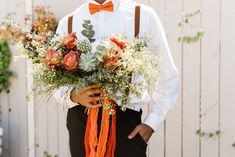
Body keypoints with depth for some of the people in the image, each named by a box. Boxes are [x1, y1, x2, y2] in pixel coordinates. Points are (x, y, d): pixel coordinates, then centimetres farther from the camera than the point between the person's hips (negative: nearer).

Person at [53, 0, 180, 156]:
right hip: (80, 119, 2)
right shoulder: (67, 23, 6)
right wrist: (72, 95, -14)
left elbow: (169, 76, 6)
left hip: (127, 118, -2)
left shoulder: (143, 16, 1)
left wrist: (151, 123, -1)